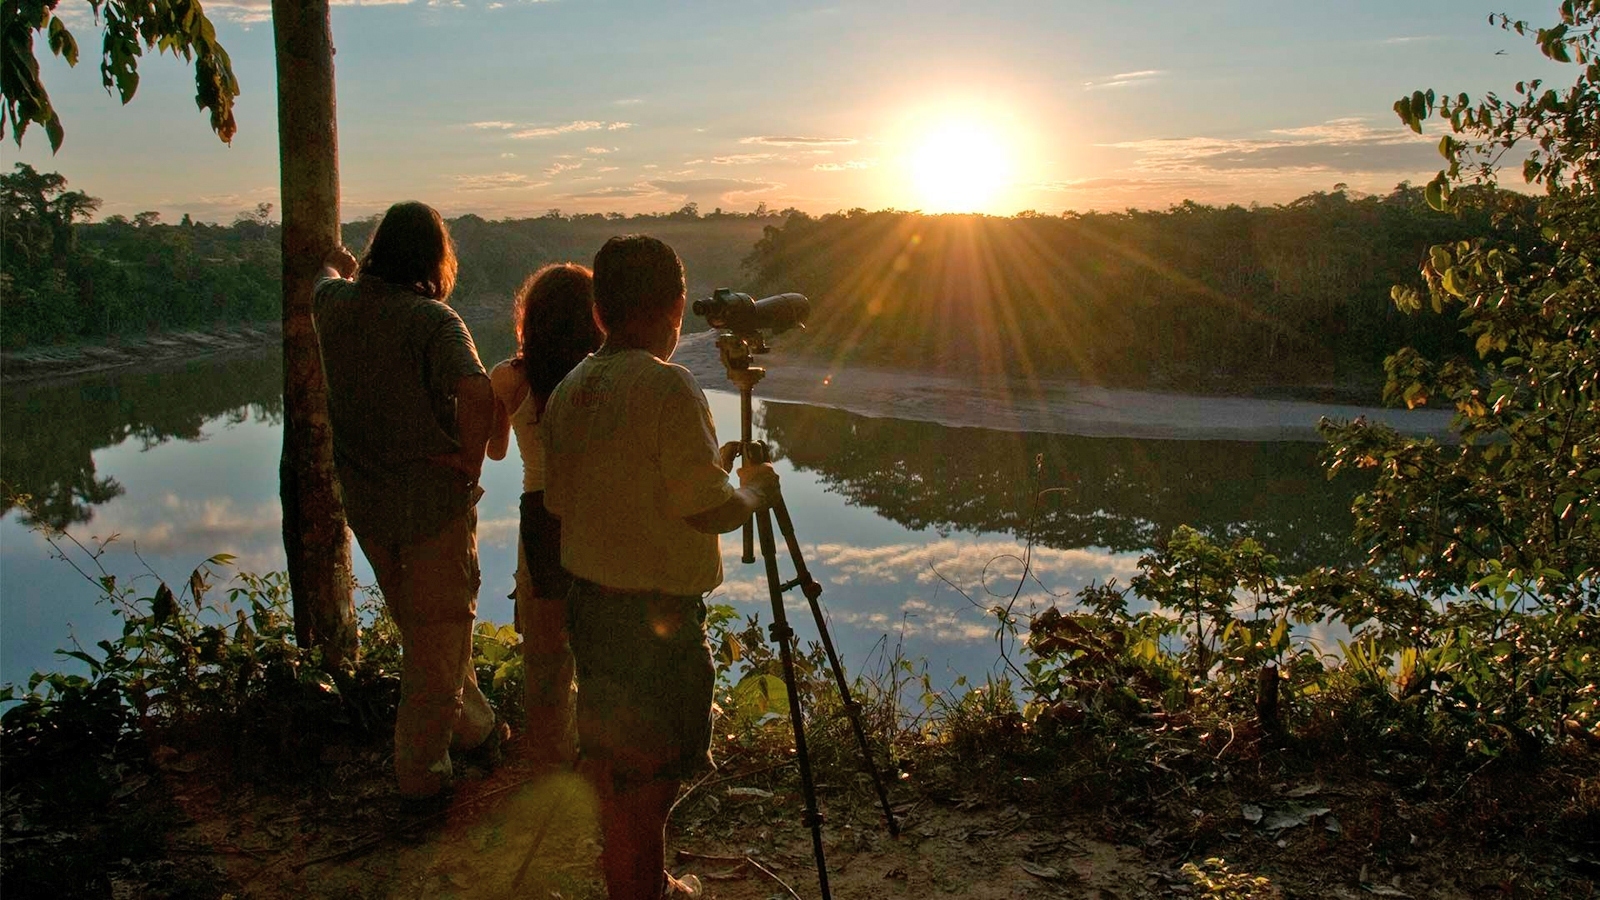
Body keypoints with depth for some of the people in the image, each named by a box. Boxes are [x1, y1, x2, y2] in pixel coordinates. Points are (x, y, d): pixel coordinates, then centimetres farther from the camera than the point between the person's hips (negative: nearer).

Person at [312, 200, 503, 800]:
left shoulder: (337, 304, -1)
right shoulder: (432, 319, -20)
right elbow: (476, 395, -36)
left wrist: (336, 266, 49)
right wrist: (471, 463, -19)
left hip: (365, 501, 6)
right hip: (431, 497, -6)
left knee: (420, 623, 23)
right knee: (438, 632, 10)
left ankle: (470, 724, 40)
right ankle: (420, 767, 18)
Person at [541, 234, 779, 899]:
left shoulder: (568, 390, 5)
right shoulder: (667, 385, -19)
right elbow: (710, 509, -20)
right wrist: (756, 488, 1)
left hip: (586, 597, 8)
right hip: (655, 611, -8)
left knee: (609, 756, 21)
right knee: (648, 770, 5)